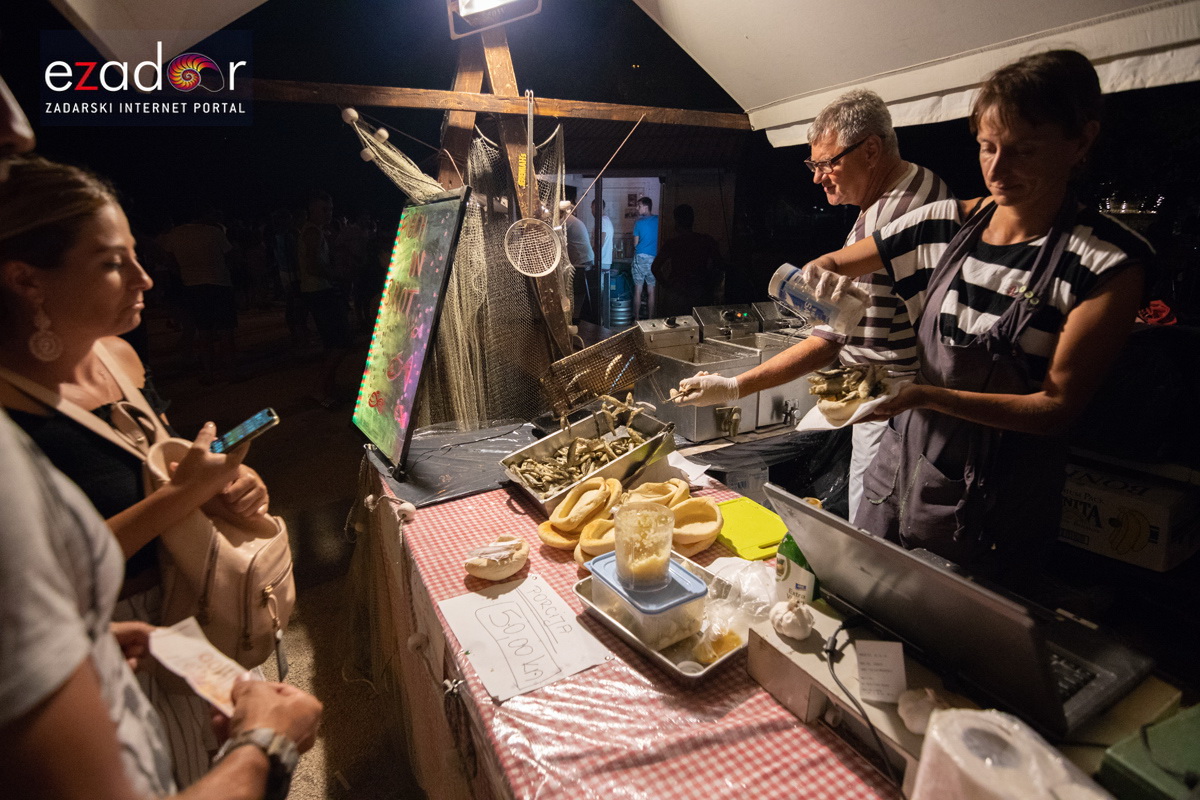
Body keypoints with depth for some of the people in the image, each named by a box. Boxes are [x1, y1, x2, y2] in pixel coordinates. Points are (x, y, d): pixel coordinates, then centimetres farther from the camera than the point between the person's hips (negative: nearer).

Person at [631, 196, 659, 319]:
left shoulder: (639, 222, -5)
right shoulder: (658, 220, 2)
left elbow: (635, 243, 2)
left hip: (641, 258, -2)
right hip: (654, 258, 2)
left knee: (638, 290, 5)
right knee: (651, 291, 6)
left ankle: (636, 319, 9)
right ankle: (650, 319, 10)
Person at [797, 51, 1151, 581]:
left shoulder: (1108, 263, -12)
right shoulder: (944, 225, -2)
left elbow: (1057, 405, -14)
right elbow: (825, 267, 6)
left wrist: (926, 396, -28)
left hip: (994, 507, -3)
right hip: (900, 469, 4)